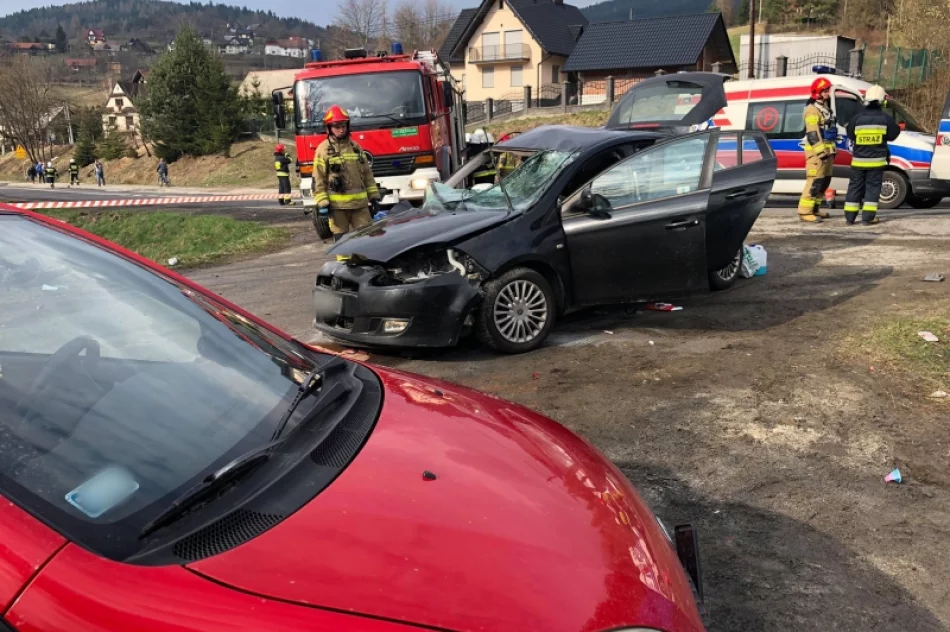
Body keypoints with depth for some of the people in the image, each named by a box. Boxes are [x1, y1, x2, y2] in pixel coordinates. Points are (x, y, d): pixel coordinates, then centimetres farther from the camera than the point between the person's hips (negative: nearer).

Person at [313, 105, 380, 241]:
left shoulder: (356, 147, 13)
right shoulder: (323, 149, -1)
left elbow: (367, 174, 15)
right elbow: (318, 179, -4)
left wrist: (374, 197, 9)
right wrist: (323, 204, -11)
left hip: (360, 203, 4)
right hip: (337, 205, -4)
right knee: (342, 240, 2)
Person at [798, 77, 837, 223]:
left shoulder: (825, 107, 20)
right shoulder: (812, 109, -12)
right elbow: (812, 134, -20)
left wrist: (831, 149, 22)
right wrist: (821, 151, -24)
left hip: (826, 149, 10)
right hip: (817, 151, -10)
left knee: (824, 180, 13)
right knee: (815, 181, -14)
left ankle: (814, 208, 21)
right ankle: (805, 212, -14)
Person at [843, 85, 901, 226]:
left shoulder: (857, 118, -4)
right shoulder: (886, 118, -6)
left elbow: (850, 135, 7)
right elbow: (893, 135, 3)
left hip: (859, 160, 1)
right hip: (877, 160, -1)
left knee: (855, 187, 8)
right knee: (873, 187, 4)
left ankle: (850, 217, 8)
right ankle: (868, 217, -2)